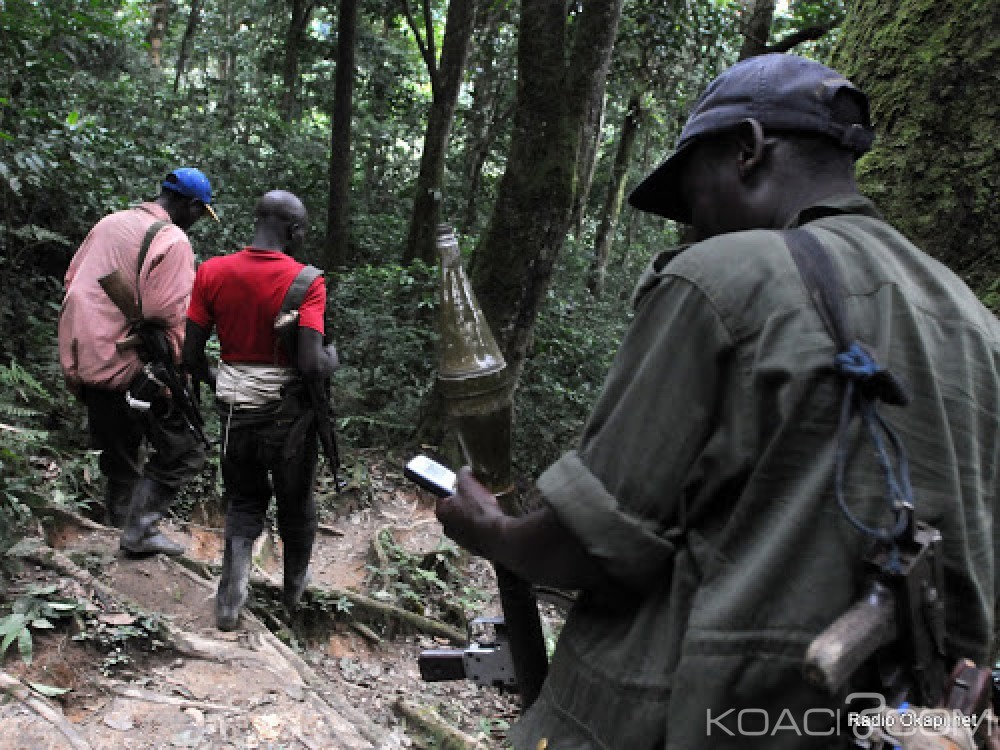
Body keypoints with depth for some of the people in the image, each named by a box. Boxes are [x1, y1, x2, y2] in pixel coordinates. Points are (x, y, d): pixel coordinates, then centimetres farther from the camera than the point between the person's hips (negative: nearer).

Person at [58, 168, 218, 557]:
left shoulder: (109, 222, 13)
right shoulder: (172, 240, -14)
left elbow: (72, 279, 19)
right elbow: (166, 316, -22)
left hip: (82, 361, 9)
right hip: (128, 368, -9)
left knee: (118, 455, 22)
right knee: (183, 453, 3)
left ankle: (122, 523, 35)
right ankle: (138, 532, 2)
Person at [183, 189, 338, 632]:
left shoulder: (211, 272, -6)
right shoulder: (306, 281, -17)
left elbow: (192, 356, -3)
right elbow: (312, 366, -25)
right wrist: (333, 358, -2)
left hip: (234, 408, 3)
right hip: (288, 411, -3)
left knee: (244, 502, 23)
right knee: (295, 503, 21)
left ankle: (230, 602, 12)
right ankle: (295, 587, 41)